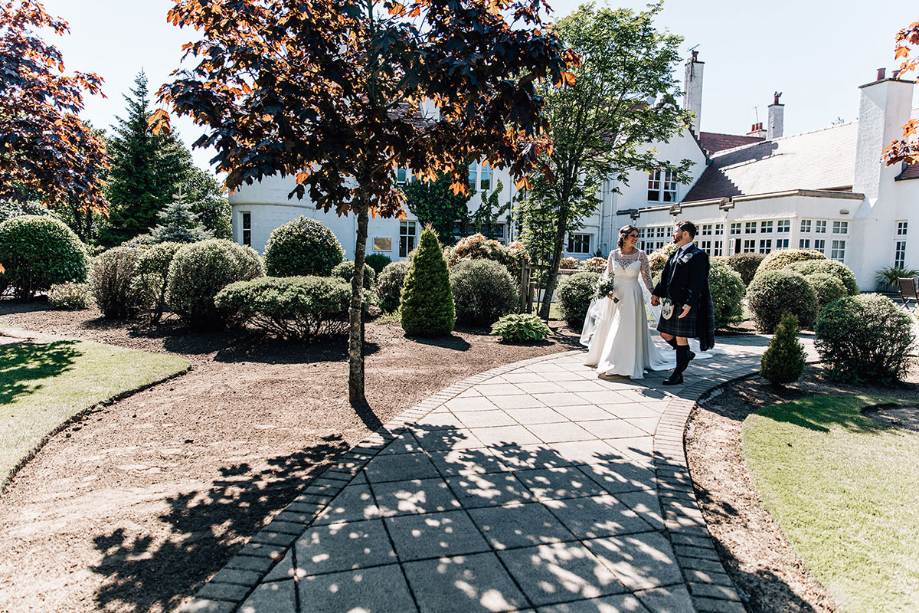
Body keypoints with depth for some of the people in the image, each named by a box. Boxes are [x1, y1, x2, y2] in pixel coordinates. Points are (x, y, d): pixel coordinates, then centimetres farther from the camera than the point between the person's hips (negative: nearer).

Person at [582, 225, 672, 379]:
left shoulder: (640, 255, -3)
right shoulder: (614, 254, 2)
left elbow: (646, 276, 1)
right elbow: (608, 275, 9)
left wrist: (653, 294, -9)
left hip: (633, 295, -2)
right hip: (615, 294, 2)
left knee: (629, 329, -5)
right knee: (609, 328, 10)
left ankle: (626, 364, 2)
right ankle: (603, 359, 27)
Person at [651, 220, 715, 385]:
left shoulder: (698, 256, -11)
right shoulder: (675, 253, 15)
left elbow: (697, 283, -17)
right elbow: (665, 276, 21)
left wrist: (689, 304, -24)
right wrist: (656, 293, 15)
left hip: (684, 305, -8)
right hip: (670, 303, 9)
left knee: (680, 338, -1)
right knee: (665, 334, 14)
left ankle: (678, 374, 9)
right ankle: (686, 354, 37)